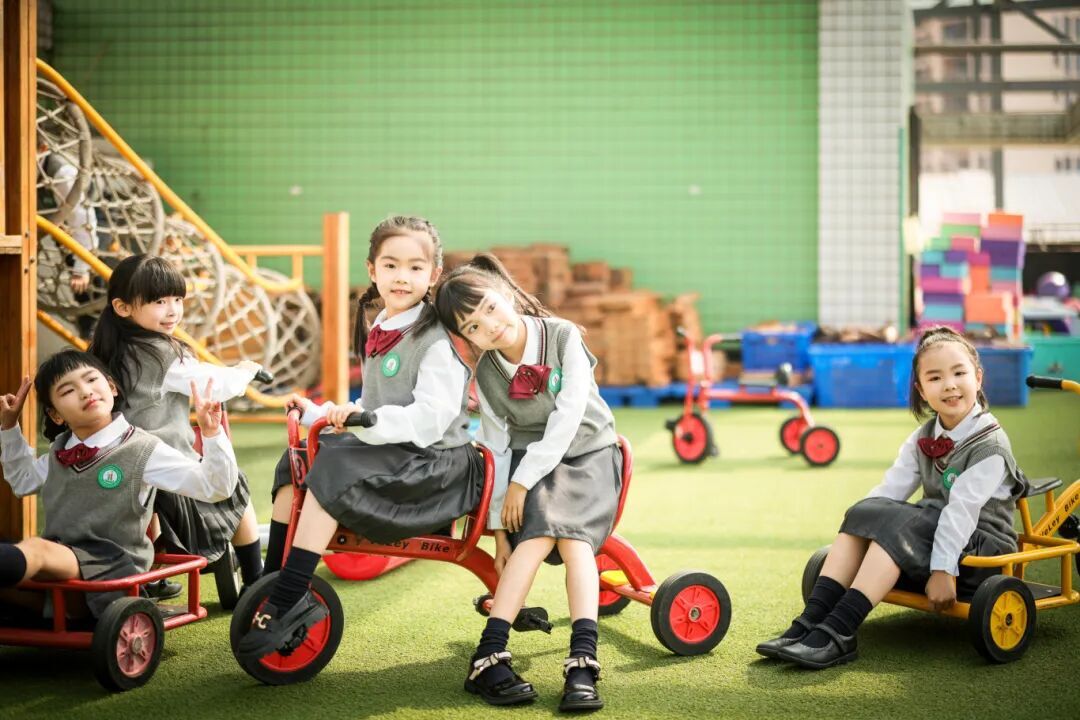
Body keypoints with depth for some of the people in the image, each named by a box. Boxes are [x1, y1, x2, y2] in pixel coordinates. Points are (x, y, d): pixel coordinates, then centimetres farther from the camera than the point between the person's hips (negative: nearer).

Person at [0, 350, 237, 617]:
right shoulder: (60, 452, 15)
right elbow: (23, 480, 38)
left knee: (35, 549, -36)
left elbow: (215, 487, -9)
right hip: (58, 561, 7)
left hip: (110, 572, -7)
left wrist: (211, 432, -24)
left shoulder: (143, 450, -4)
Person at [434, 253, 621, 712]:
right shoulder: (486, 375, -5)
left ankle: (583, 663, -38)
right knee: (538, 535, -28)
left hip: (588, 454, -1)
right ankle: (489, 658, -32)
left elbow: (568, 419, -19)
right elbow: (496, 449, -1)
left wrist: (523, 481, -19)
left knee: (573, 536, -30)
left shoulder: (563, 337, -16)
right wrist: (499, 526, -4)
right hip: (528, 460, 1)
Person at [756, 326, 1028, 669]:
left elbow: (963, 509, -22)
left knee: (897, 524, -31)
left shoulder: (990, 444, -14)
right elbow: (890, 489, 0)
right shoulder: (925, 437, 9)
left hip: (979, 543, -7)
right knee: (864, 511, -19)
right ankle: (810, 622, -29)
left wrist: (943, 569, -28)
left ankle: (837, 634, -38)